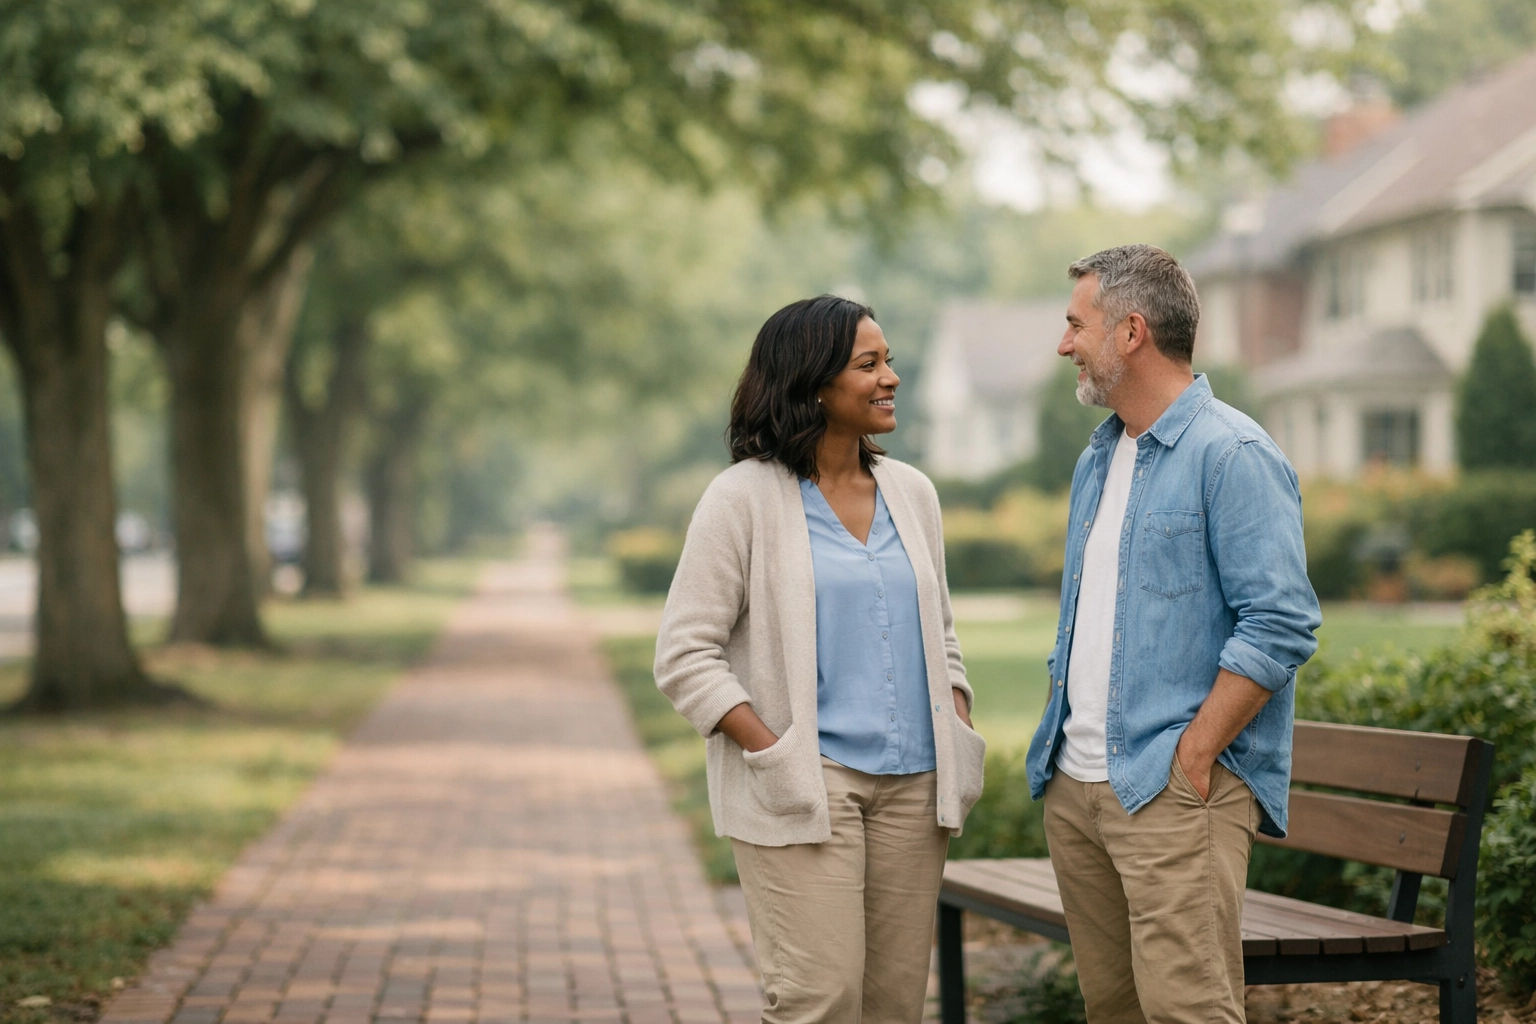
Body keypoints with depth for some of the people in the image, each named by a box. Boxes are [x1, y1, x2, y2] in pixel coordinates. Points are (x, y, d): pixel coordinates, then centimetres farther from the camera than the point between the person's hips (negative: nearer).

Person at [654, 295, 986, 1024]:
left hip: (911, 787, 6)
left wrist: (961, 755, 6)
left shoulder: (911, 492, 13)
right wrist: (776, 757, -15)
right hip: (806, 787, -5)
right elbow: (685, 656, -7)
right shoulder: (744, 498, -4)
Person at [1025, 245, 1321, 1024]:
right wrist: (1060, 743, 14)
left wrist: (1191, 759, -17)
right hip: (1075, 788, 8)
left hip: (1174, 791, -8)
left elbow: (1281, 625, -17)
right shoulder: (1097, 459, 17)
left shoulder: (1232, 455, -10)